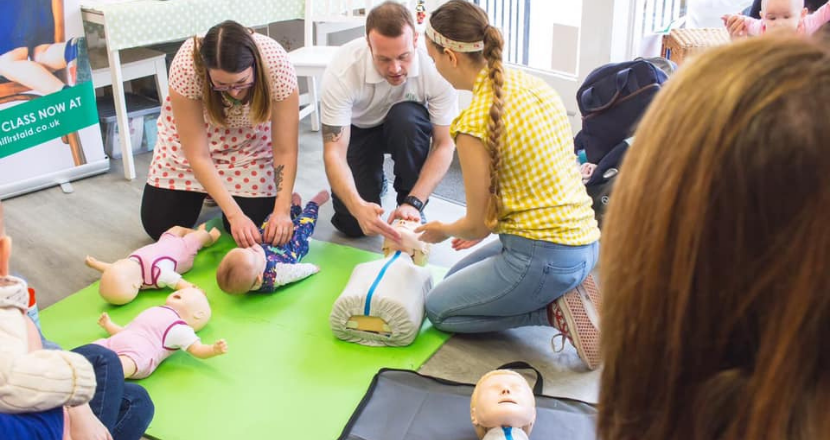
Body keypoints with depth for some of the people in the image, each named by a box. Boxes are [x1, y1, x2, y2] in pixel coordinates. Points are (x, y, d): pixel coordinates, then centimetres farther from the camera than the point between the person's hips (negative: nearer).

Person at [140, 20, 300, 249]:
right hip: (191, 131, 0)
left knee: (250, 227, -12)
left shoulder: (277, 64, -36)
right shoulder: (186, 66, -37)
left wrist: (282, 210, -37)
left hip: (250, 137, 0)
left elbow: (286, 150, -27)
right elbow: (197, 155, -30)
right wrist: (234, 214, -37)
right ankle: (209, 190, 25)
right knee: (159, 226, -4)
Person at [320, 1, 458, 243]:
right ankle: (375, 179, 20)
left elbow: (444, 144, -26)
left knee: (406, 117, -37)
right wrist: (359, 207, -53)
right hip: (358, 128, 0)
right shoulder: (341, 71, -35)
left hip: (408, 126, 0)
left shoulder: (436, 66, -34)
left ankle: (413, 214, -14)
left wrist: (414, 203, -39)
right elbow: (334, 153, -35)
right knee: (353, 224, -15)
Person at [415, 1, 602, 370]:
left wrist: (444, 231, 14)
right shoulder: (534, 85, 4)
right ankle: (560, 292, 10)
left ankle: (555, 311, 0)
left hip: (543, 256, -8)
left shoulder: (474, 122, -20)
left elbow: (476, 225, -9)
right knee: (457, 278, 27)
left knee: (438, 308, 15)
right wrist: (485, 227, 25)